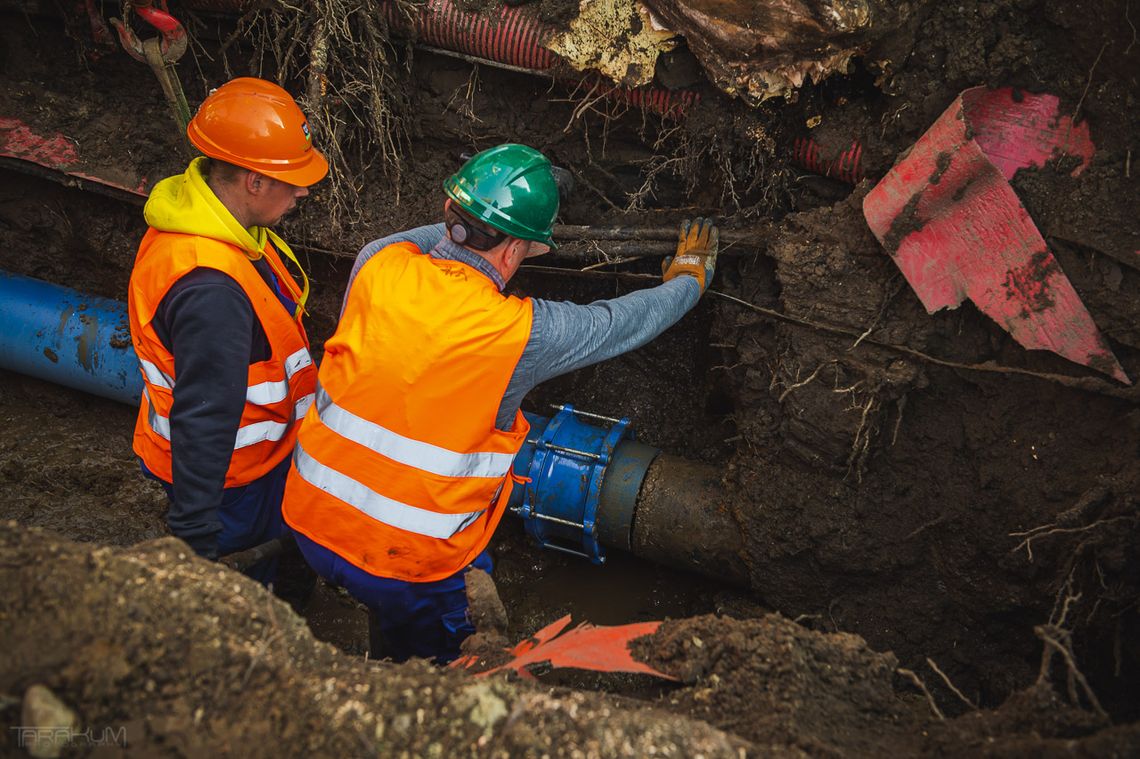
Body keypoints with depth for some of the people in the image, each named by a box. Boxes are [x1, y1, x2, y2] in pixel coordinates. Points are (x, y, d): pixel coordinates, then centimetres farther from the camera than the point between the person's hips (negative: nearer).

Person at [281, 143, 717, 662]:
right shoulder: (520, 332, -21)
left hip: (310, 519, 6)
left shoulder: (377, 265, -11)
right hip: (405, 558, -5)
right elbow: (625, 322, -2)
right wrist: (688, 278, 18)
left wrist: (461, 227, 31)